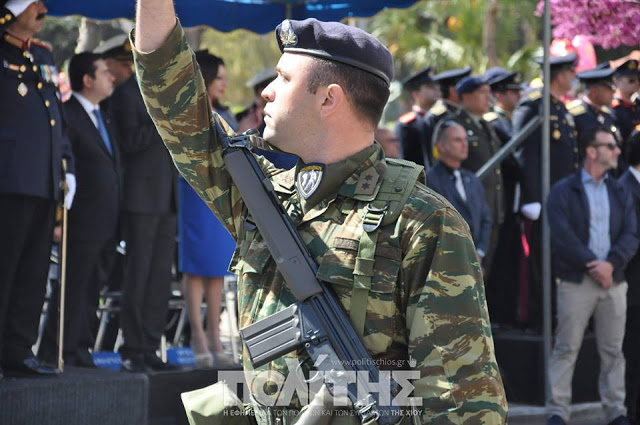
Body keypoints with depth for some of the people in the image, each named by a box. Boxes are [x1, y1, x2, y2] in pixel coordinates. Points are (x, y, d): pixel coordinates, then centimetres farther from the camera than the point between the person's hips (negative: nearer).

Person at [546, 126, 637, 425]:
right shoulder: (563, 191, -1)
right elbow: (562, 236, -11)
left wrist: (611, 263, -13)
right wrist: (592, 266, -15)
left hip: (613, 279, 4)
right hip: (576, 281, -4)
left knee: (613, 351, 7)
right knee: (566, 348, -2)